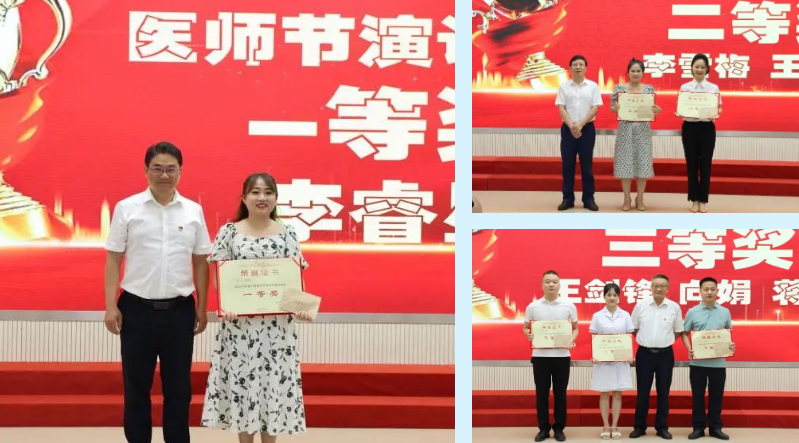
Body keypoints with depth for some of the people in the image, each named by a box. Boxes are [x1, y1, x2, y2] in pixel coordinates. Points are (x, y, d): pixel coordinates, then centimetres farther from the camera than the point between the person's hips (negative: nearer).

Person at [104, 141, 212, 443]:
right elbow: (113, 260, 0)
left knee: (178, 387, 8)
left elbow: (200, 262, 9)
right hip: (137, 308, -1)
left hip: (179, 310, 2)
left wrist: (202, 307, 7)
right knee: (136, 387, 7)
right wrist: (111, 306, -5)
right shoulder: (126, 208, -1)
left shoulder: (193, 211, 4)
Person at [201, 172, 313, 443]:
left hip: (277, 322, 1)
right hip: (239, 321, -1)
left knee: (275, 380, 3)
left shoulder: (287, 234, 5)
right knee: (241, 380, 2)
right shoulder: (229, 232, 2)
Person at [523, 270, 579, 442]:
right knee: (541, 393, 4)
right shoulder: (532, 307, 2)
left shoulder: (569, 306, 1)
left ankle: (559, 428, 14)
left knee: (560, 393, 5)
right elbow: (526, 328, 11)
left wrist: (571, 340, -12)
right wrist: (529, 335, -12)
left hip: (562, 355, 0)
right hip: (540, 355, 0)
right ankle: (543, 428, 13)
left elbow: (575, 329, 8)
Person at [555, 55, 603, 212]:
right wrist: (571, 126, -16)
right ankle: (567, 199, 8)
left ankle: (588, 199, 7)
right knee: (568, 165, 2)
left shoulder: (593, 86, 2)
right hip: (568, 128, 1)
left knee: (586, 165, 2)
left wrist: (580, 124, -14)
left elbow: (595, 108, -4)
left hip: (587, 128, -1)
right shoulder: (564, 87, 5)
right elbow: (561, 108, -1)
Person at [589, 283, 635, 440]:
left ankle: (615, 426, 10)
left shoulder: (625, 315, 4)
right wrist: (593, 355, -11)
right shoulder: (597, 316, 1)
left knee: (617, 393, 4)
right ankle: (605, 427, 10)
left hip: (620, 359, 1)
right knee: (604, 393, 4)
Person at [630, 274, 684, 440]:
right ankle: (640, 426, 13)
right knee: (642, 391, 5)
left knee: (663, 392, 7)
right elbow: (633, 328, 8)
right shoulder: (641, 305, -2)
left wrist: (664, 341, 4)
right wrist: (646, 340, 6)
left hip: (665, 354, 0)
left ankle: (661, 427, 15)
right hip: (644, 353, 0)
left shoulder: (674, 307, -2)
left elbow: (678, 331, 9)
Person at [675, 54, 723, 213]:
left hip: (707, 127, 0)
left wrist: (715, 115, -19)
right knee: (692, 164, 4)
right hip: (689, 127, 0)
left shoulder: (714, 88, 3)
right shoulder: (684, 87, 4)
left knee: (705, 164, 2)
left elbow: (718, 109, 2)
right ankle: (694, 200, 13)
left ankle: (703, 200, 10)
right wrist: (679, 114, -18)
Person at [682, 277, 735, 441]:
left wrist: (731, 345, -4)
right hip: (698, 362, -1)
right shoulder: (692, 312, 0)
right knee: (698, 396, 5)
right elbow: (684, 333, 6)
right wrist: (689, 349, -11)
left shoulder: (725, 312, 5)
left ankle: (715, 428, 16)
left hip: (718, 362, 1)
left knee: (716, 396, 7)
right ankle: (698, 427, 13)